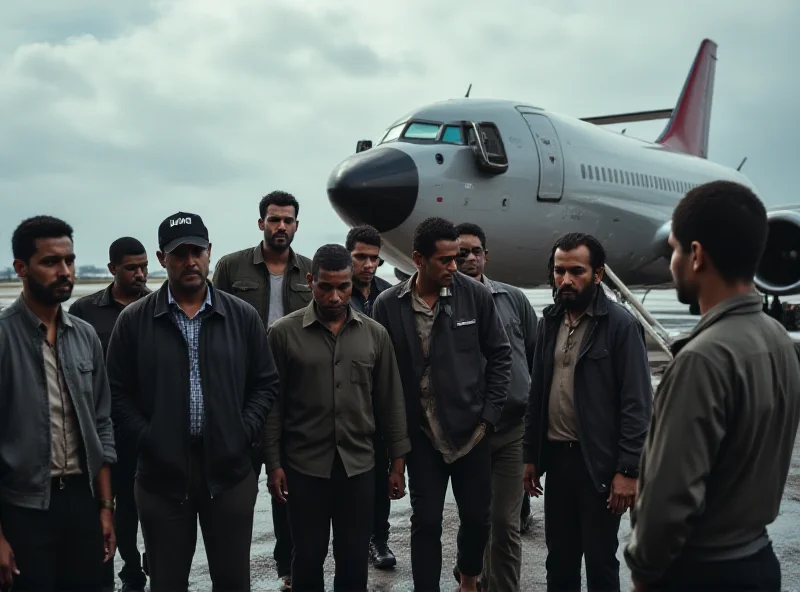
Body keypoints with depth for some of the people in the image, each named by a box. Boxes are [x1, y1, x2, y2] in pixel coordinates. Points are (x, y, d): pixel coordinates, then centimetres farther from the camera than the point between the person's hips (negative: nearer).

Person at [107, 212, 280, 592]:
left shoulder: (243, 316, 3)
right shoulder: (133, 320, 0)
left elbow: (266, 383, 7)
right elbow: (117, 391, 1)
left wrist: (244, 433, -5)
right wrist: (146, 439, -9)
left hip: (230, 469, 1)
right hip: (161, 472, -1)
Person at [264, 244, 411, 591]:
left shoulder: (375, 334, 3)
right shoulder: (283, 333, -4)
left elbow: (390, 402, 6)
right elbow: (273, 404, -2)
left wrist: (398, 462, 5)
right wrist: (274, 464, -5)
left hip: (358, 465, 2)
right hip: (304, 466, -2)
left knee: (355, 560, 9)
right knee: (308, 557, 9)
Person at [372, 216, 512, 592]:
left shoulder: (476, 295, -6)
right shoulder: (388, 305, -7)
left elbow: (499, 355, 1)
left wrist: (489, 416, -2)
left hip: (471, 430, 1)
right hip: (421, 435, -1)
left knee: (477, 517, 11)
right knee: (426, 522, 6)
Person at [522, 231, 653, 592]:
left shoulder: (621, 325, -11)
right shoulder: (549, 322, 8)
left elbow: (637, 404, -13)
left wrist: (628, 470, -17)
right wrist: (530, 454, 11)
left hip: (598, 461, -5)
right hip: (555, 456, 6)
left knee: (600, 561, 7)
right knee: (559, 558, 16)